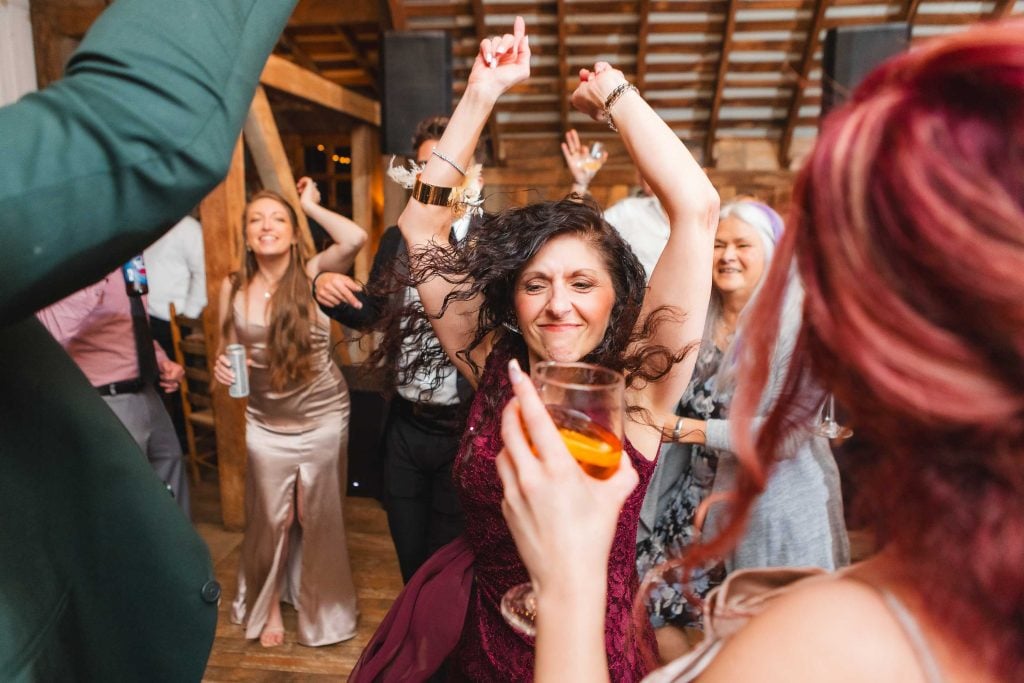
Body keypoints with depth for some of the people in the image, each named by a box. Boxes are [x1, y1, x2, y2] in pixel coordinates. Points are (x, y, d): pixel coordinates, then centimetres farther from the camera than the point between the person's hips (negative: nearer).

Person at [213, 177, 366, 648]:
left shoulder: (311, 273, -12)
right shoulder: (233, 287, -4)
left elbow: (355, 239, -31)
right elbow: (227, 353, 7)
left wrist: (311, 206, -16)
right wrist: (222, 368, -16)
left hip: (323, 417, -2)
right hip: (265, 424, 2)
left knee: (318, 517, 15)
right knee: (269, 519, 17)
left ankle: (322, 608, 40)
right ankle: (267, 604, 43)